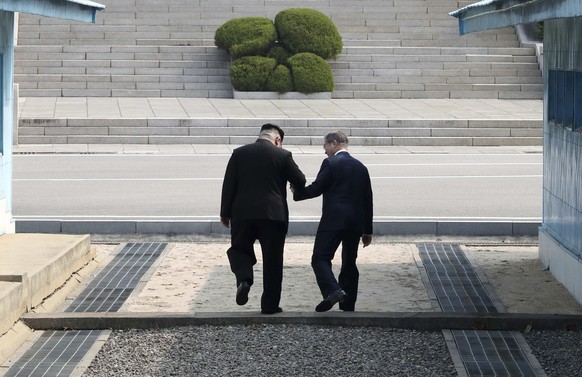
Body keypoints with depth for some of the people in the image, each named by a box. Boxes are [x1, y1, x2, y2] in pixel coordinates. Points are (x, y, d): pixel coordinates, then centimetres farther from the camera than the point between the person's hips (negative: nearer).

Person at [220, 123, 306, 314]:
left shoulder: (239, 153, 3)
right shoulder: (282, 155, -3)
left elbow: (228, 185, 2)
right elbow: (300, 182, 1)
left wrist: (225, 213, 8)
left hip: (243, 213, 1)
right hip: (274, 214, -1)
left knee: (239, 249, 16)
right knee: (272, 259, 7)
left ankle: (244, 279, -13)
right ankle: (270, 304, 8)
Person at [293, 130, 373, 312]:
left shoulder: (330, 163, -4)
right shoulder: (360, 167, 15)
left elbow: (316, 188, -8)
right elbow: (367, 200, 17)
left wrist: (297, 193, 11)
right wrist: (367, 230, 21)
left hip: (333, 220, -6)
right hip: (356, 222, 6)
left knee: (320, 258, -7)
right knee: (349, 263, 12)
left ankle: (333, 290, -29)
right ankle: (348, 306, 11)